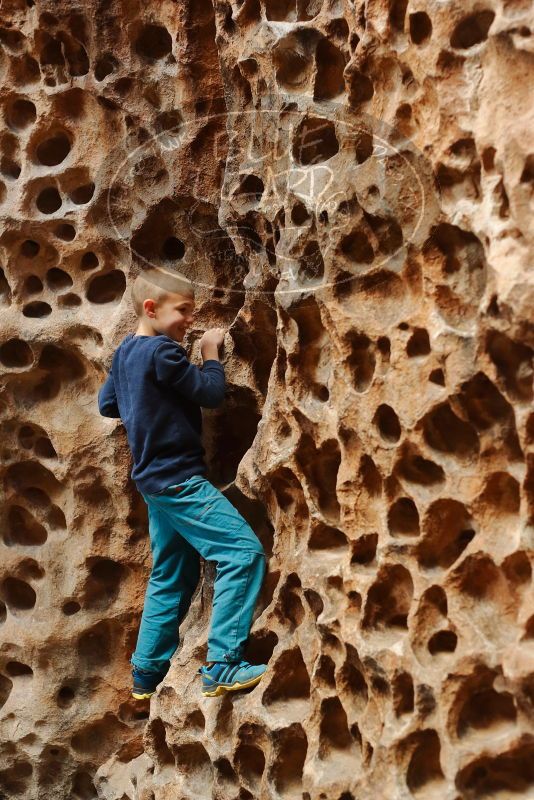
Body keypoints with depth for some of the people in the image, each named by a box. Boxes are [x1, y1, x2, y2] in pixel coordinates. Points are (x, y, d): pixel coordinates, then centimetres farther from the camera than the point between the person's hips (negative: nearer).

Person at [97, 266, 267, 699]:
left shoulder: (125, 353, 11)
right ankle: (221, 667, -14)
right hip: (180, 479, -10)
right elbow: (212, 394, -14)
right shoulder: (163, 352, -17)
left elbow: (107, 405, 22)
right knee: (244, 552, -12)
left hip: (156, 480, 10)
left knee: (172, 577, 18)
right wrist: (211, 354, 1)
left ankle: (147, 674, 24)